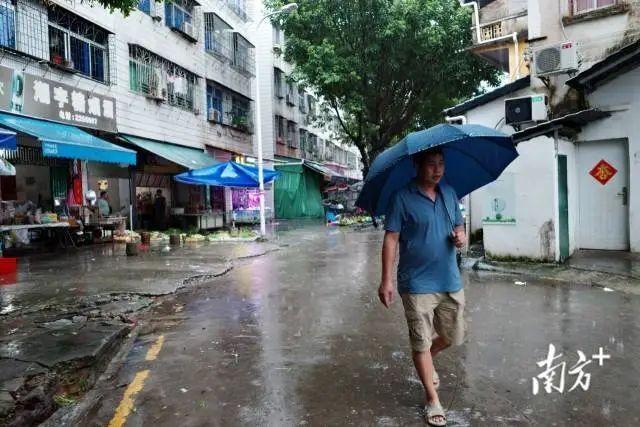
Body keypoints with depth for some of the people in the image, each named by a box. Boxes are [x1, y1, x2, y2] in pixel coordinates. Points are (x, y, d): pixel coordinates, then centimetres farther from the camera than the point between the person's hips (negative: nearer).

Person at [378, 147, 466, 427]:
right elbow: (391, 239, -11)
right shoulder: (403, 198, -10)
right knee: (421, 343, 6)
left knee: (453, 336, 17)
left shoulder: (449, 193, 7)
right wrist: (386, 281, -14)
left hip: (450, 281, 6)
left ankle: (425, 359, 48)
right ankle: (432, 400, 25)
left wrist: (460, 236, -8)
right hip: (417, 285, -5)